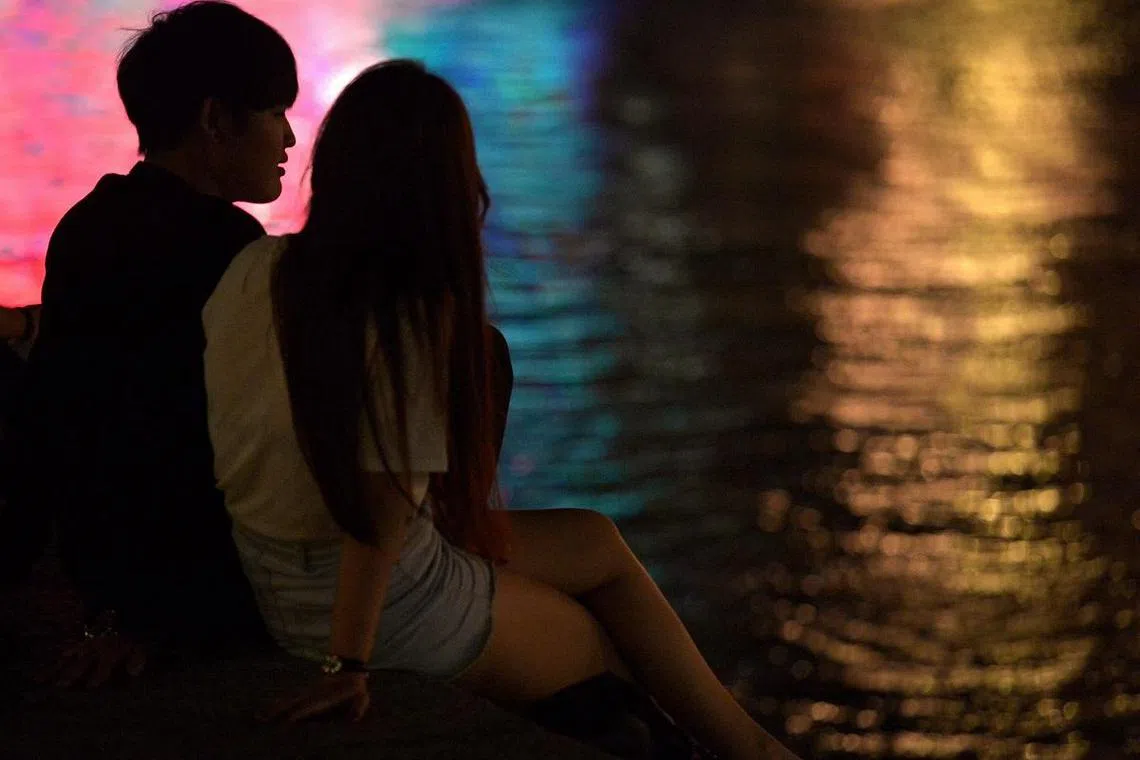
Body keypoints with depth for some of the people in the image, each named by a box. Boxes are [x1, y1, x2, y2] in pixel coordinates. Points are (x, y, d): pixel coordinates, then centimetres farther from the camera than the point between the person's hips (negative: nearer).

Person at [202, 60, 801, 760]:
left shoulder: (255, 271, -5)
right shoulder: (416, 314, -25)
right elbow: (384, 505, -25)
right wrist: (348, 663, -22)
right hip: (394, 604, -8)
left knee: (597, 546, 22)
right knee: (617, 656, 19)